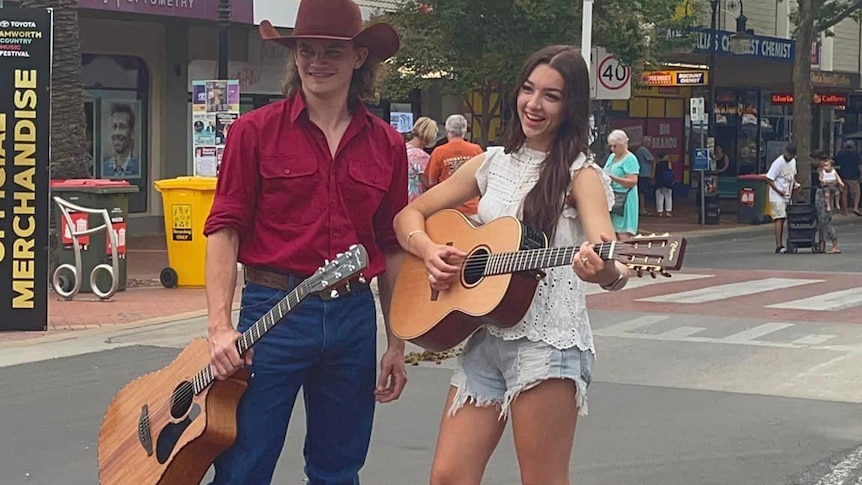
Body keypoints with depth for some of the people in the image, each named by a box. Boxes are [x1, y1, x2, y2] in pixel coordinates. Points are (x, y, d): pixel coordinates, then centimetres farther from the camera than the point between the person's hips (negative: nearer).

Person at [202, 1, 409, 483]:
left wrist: (397, 344, 12)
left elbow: (391, 246, 13)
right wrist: (220, 326, -14)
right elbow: (225, 228, -4)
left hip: (354, 316, 3)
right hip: (273, 310, -3)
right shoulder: (255, 130, -2)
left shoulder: (386, 145, 7)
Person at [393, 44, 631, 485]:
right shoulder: (492, 164, 11)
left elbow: (613, 268, -20)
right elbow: (410, 214, 15)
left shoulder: (580, 175, -5)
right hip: (485, 338, 5)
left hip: (548, 344, -5)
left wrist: (603, 270, -44)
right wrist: (428, 250, -6)